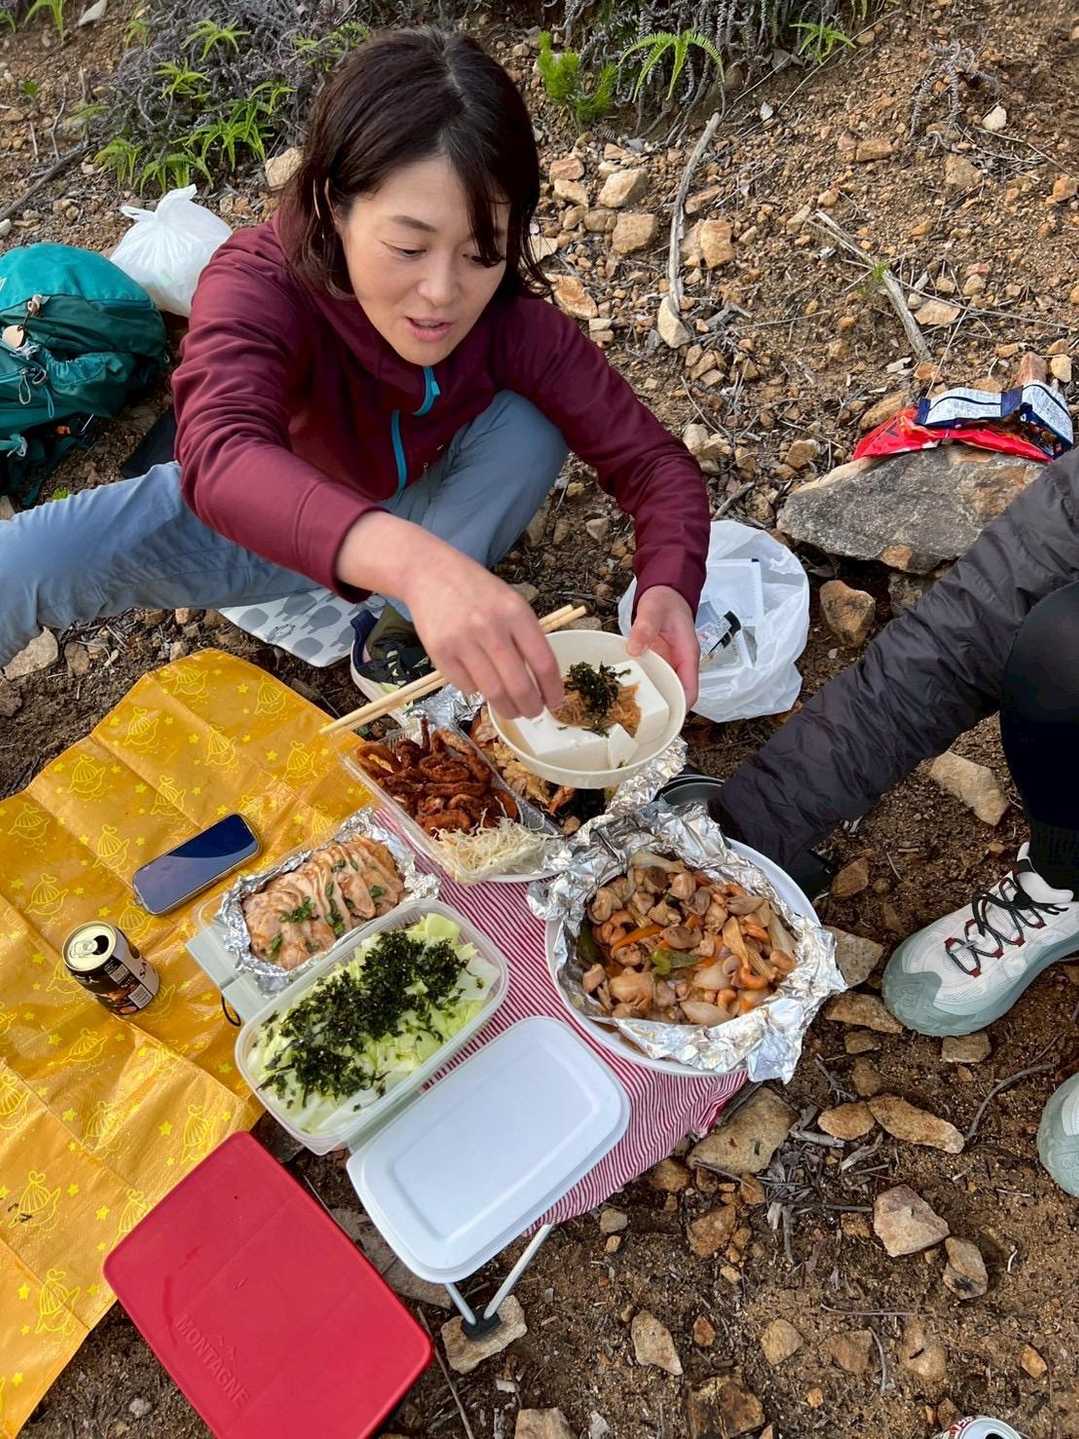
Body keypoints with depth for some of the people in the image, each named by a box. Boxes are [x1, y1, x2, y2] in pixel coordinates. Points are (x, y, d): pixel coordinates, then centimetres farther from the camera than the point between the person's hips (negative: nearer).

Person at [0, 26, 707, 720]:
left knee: (529, 430, -26)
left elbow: (655, 459, -25)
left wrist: (668, 589, -47)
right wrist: (414, 560, -71)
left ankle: (396, 637, -10)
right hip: (260, 527, -2)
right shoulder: (261, 281, -33)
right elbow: (220, 456, -52)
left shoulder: (515, 322, -26)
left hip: (412, 515, 2)